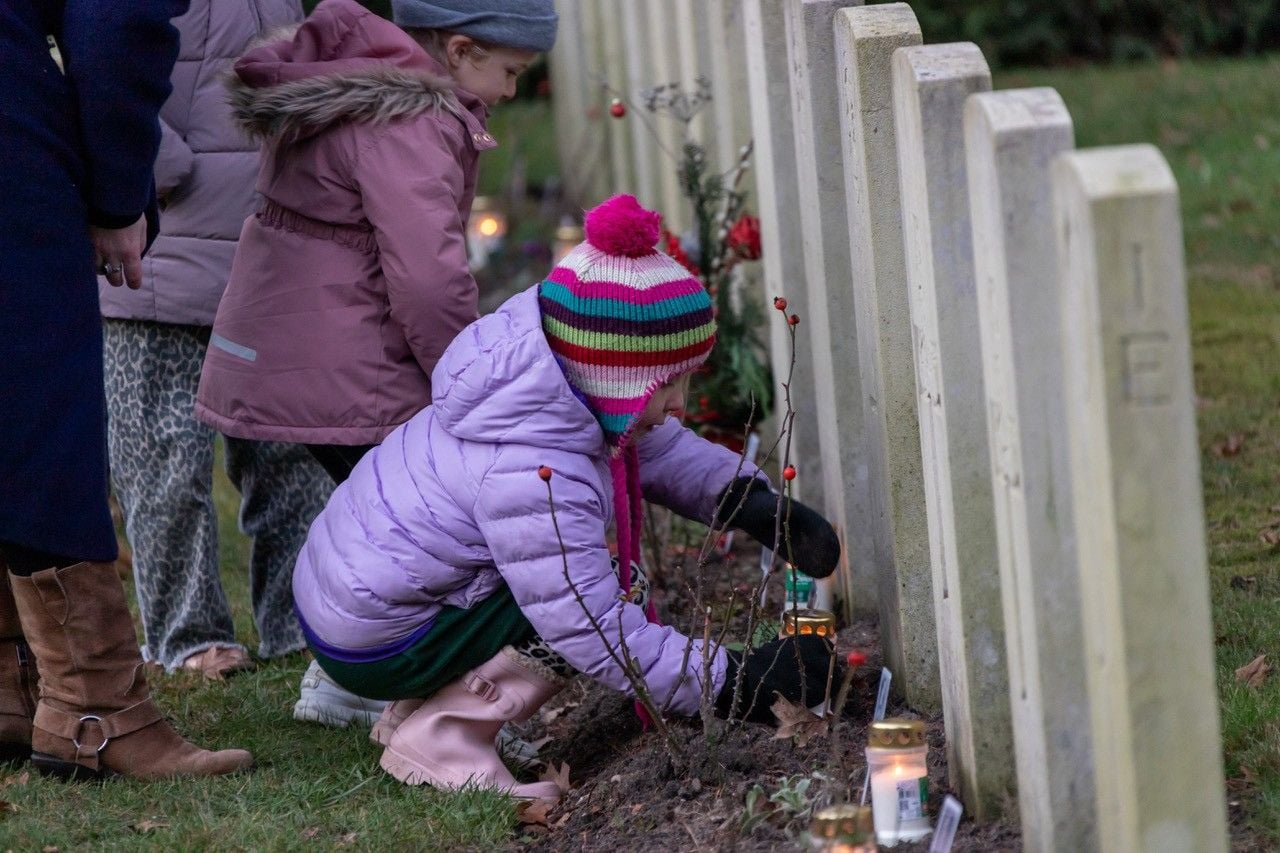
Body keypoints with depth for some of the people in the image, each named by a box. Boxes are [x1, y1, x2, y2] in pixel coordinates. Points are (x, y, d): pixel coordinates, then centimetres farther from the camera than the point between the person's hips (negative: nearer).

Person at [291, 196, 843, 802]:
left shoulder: (548, 384, -3)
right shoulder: (534, 477, -31)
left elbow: (660, 450, 15)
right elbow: (596, 634, -28)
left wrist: (749, 499, -1)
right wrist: (732, 685, -24)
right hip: (369, 648, -10)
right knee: (593, 605, -17)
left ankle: (419, 708, 16)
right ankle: (438, 740, -8)